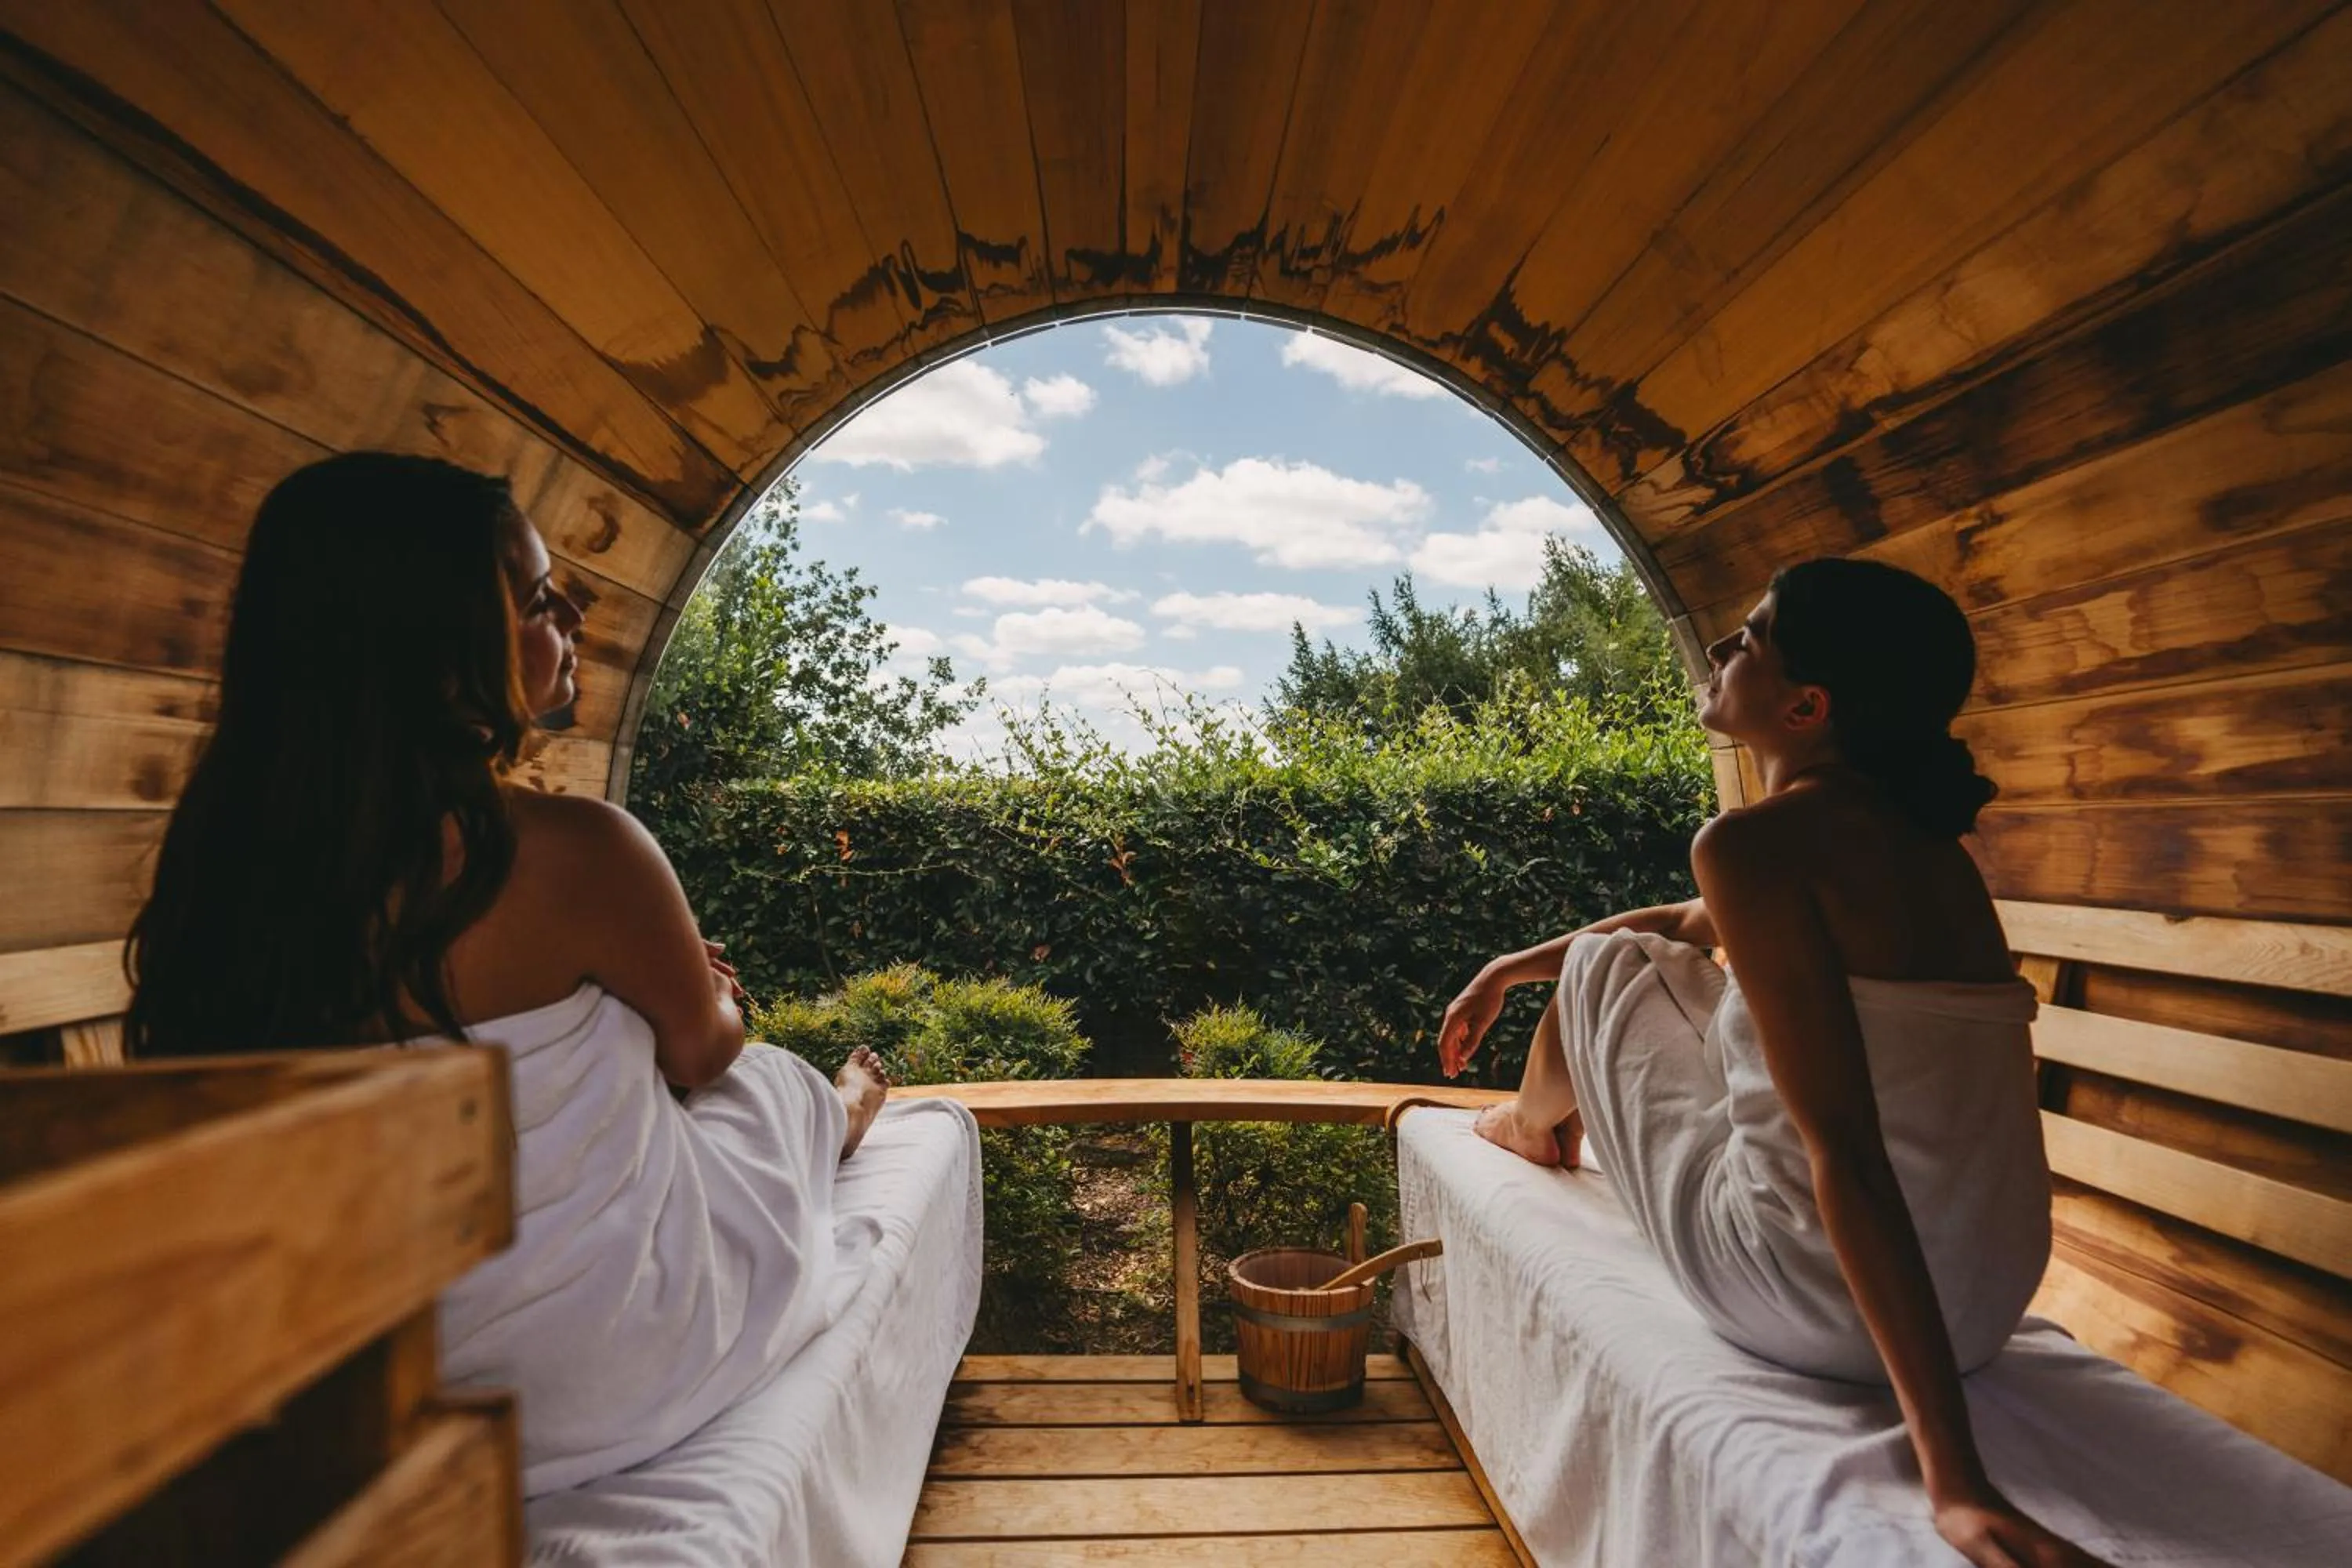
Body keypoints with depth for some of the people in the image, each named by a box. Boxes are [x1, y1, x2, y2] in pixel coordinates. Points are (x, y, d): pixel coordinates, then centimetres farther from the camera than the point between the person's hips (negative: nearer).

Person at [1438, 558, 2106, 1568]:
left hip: (1819, 1314, -7)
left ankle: (1530, 1128, 43)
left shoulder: (1756, 843, -21)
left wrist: (1956, 1479, -24)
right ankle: (1554, 1125, 55)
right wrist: (1506, 969, 28)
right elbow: (1689, 926, 20)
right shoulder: (1916, 834, 7)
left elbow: (1845, 1155, -27)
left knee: (1609, 966, 10)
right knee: (1664, 951, 26)